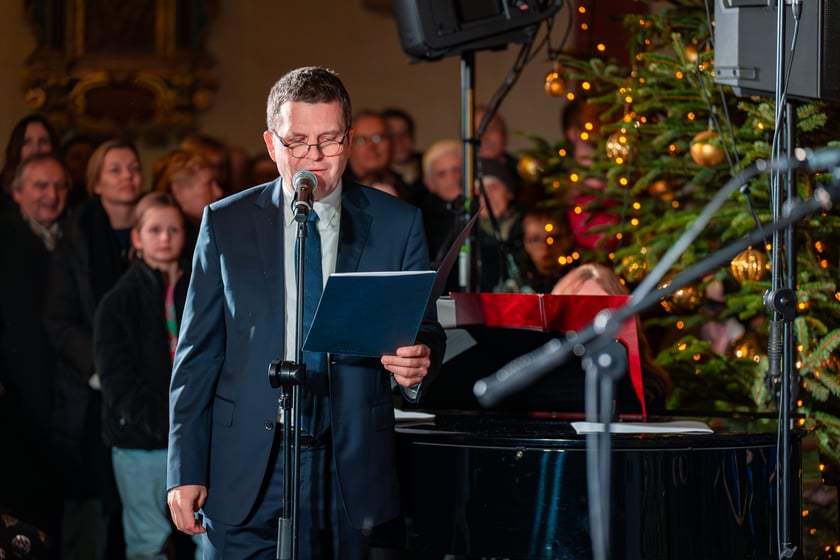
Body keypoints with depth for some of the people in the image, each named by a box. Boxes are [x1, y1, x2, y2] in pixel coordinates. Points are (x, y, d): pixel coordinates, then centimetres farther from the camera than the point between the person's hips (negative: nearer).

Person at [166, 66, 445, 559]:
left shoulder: (397, 224, 5)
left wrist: (418, 362, -18)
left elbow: (424, 330, 7)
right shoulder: (226, 223, 5)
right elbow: (198, 356, 5)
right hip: (248, 474, 0)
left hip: (352, 472, 1)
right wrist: (186, 470, -1)